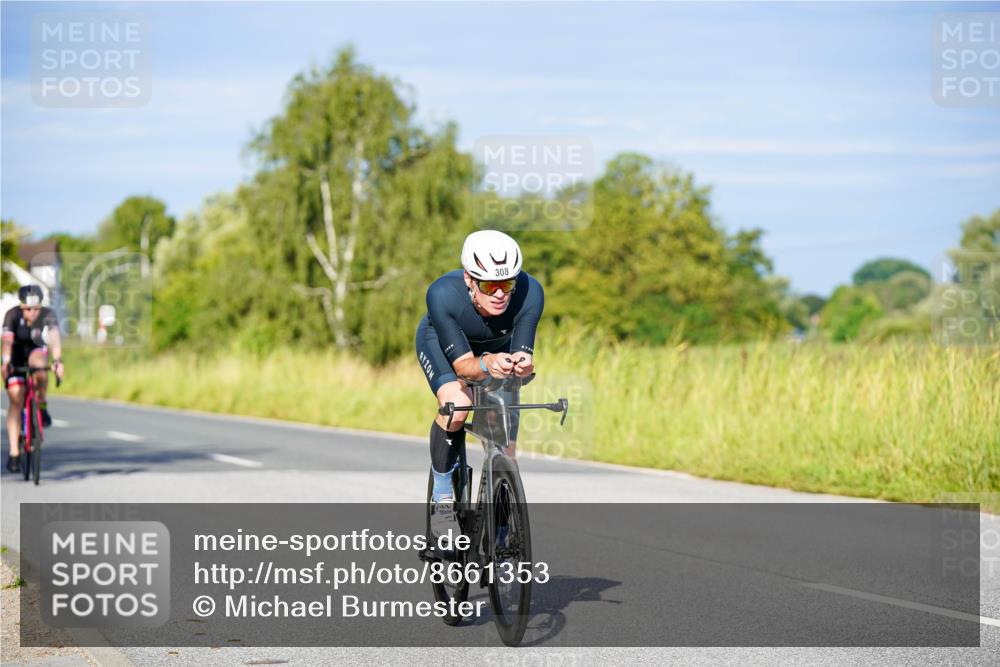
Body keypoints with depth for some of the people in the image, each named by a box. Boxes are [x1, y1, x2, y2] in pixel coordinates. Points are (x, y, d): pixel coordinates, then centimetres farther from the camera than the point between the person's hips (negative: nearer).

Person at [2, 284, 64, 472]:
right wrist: (5, 362, -55)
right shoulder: (13, 315, -27)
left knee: (39, 365, -36)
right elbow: (7, 341, -40)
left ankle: (42, 405, -12)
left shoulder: (48, 315, -25)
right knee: (16, 400, -9)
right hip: (16, 357, -1)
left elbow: (55, 338, -39)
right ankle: (14, 452, -6)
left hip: (36, 351, 1)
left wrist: (57, 361, -55)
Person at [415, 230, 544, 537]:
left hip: (500, 347, 2)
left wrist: (523, 364, -58)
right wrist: (487, 364, -62)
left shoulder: (530, 293, -36)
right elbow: (462, 363, -40)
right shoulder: (443, 294, -41)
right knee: (457, 406, -30)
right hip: (441, 343, -2)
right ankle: (442, 496, -10)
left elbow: (523, 354, -34)